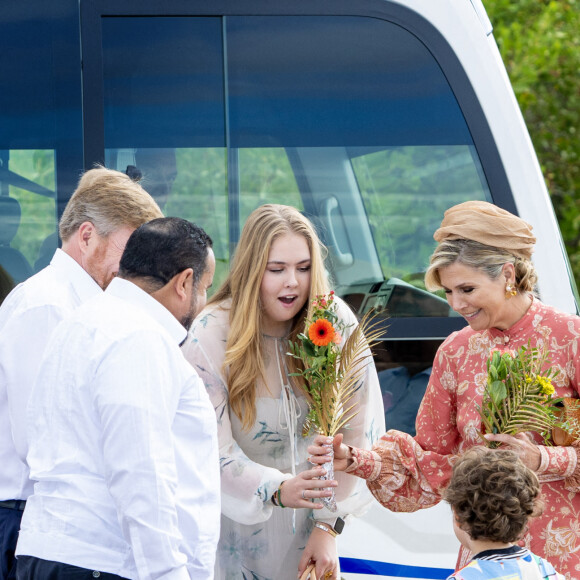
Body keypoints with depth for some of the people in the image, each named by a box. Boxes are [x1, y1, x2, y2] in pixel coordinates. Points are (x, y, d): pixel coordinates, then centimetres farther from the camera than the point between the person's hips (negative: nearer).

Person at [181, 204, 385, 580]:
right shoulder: (211, 337, -19)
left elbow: (359, 431, -10)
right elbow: (213, 451, -22)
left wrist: (328, 526, -14)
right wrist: (277, 490, -39)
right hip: (235, 518, -2)